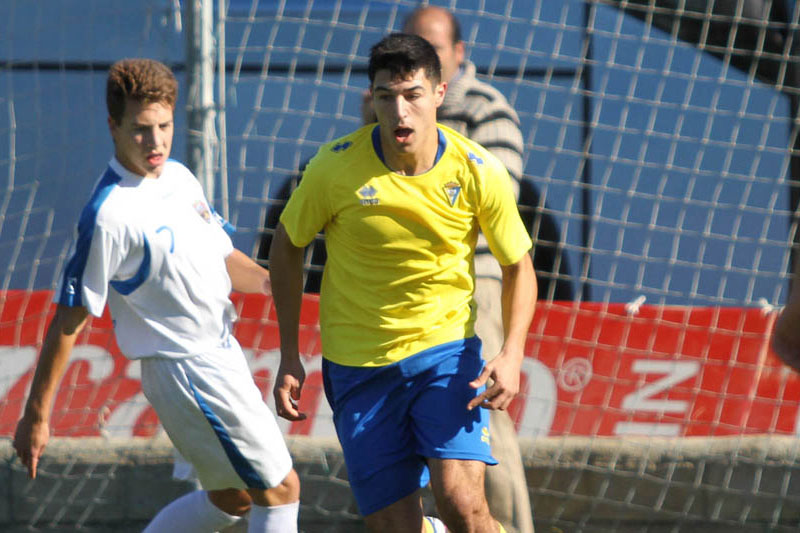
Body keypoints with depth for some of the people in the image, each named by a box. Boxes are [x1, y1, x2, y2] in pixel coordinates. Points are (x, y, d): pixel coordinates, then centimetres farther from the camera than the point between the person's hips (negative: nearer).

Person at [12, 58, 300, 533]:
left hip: (221, 353, 9)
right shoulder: (109, 216, -22)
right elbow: (69, 321, -19)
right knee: (280, 490, -1)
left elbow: (222, 258, 18)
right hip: (187, 370, -9)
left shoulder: (179, 176, 4)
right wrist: (37, 417, -17)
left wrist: (272, 280, -2)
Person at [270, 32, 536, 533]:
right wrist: (290, 357, 3)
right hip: (358, 362, 1)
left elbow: (518, 267, 2)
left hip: (447, 347, -1)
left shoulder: (479, 172, -11)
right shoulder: (335, 167, -12)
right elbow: (287, 247, 4)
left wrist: (512, 354, -14)